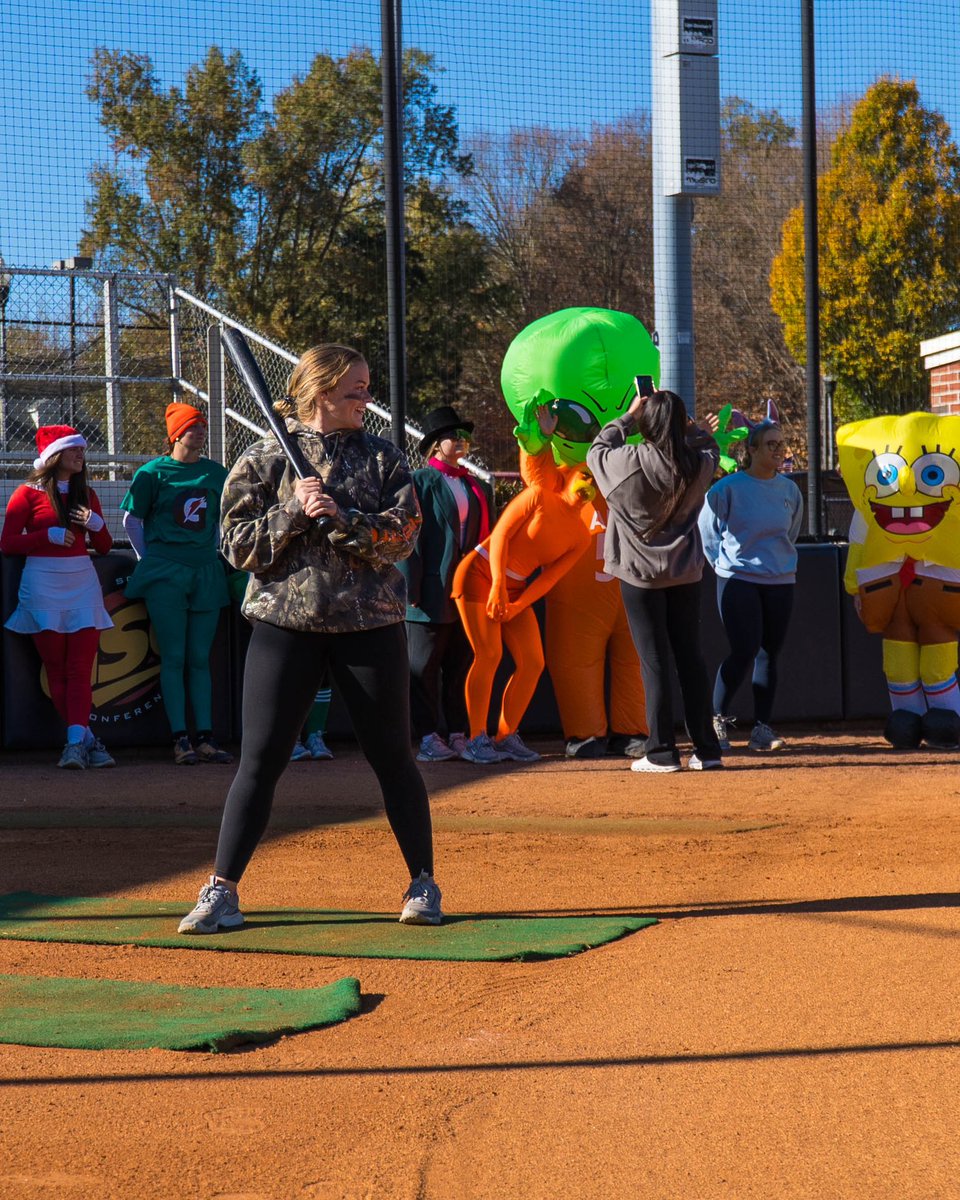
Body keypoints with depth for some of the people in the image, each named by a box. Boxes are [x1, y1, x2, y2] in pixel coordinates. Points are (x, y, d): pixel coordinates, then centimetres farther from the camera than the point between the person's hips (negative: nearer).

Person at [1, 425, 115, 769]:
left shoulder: (86, 494, 15)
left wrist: (96, 524, -2)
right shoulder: (29, 493, 2)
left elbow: (103, 547, 18)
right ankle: (87, 740, 5)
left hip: (82, 583, 3)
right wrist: (49, 535, -12)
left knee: (80, 669, -9)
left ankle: (75, 743, -16)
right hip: (43, 584, -3)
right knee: (57, 670, -2)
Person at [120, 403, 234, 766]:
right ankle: (180, 739, -5)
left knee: (200, 659, 5)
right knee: (173, 658, -4)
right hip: (166, 574, -4)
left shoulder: (216, 473, 10)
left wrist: (215, 553, 13)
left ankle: (204, 738, 5)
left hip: (206, 572, 4)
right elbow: (131, 520, 5)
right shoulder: (154, 472, 0)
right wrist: (148, 559, 0)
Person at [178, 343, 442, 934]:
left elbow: (403, 534, -5)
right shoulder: (264, 459, 3)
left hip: (369, 623, 1)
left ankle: (424, 883, 17)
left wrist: (342, 520, -19)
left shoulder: (383, 457, 6)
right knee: (261, 758, -3)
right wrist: (293, 512, -15)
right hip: (286, 621, -1)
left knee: (393, 755, 5)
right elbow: (239, 544, -3)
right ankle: (222, 891, 3)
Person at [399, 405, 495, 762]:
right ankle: (429, 737, 2)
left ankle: (458, 734, 14)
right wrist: (410, 587, -15)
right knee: (424, 666, -2)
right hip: (432, 594, -6)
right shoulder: (419, 481, -1)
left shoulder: (478, 487, 17)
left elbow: (486, 537, 18)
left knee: (462, 665, 8)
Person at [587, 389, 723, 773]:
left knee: (654, 662, 0)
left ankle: (662, 752, -1)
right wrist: (680, 420, 17)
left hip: (641, 575, -3)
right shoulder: (699, 465, -7)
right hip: (685, 574, 3)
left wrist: (628, 416, 9)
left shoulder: (629, 462, -18)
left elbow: (597, 450, 4)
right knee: (691, 658, 11)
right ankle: (707, 749, 13)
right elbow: (710, 448, 18)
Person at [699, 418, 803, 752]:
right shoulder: (728, 488, -8)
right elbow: (707, 530, 2)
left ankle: (762, 728, 10)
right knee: (745, 651, -13)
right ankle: (717, 719, 3)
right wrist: (725, 564, 2)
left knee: (769, 653, 4)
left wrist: (781, 560, 15)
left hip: (780, 582, 5)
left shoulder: (790, 490, 7)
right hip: (738, 580, -5)